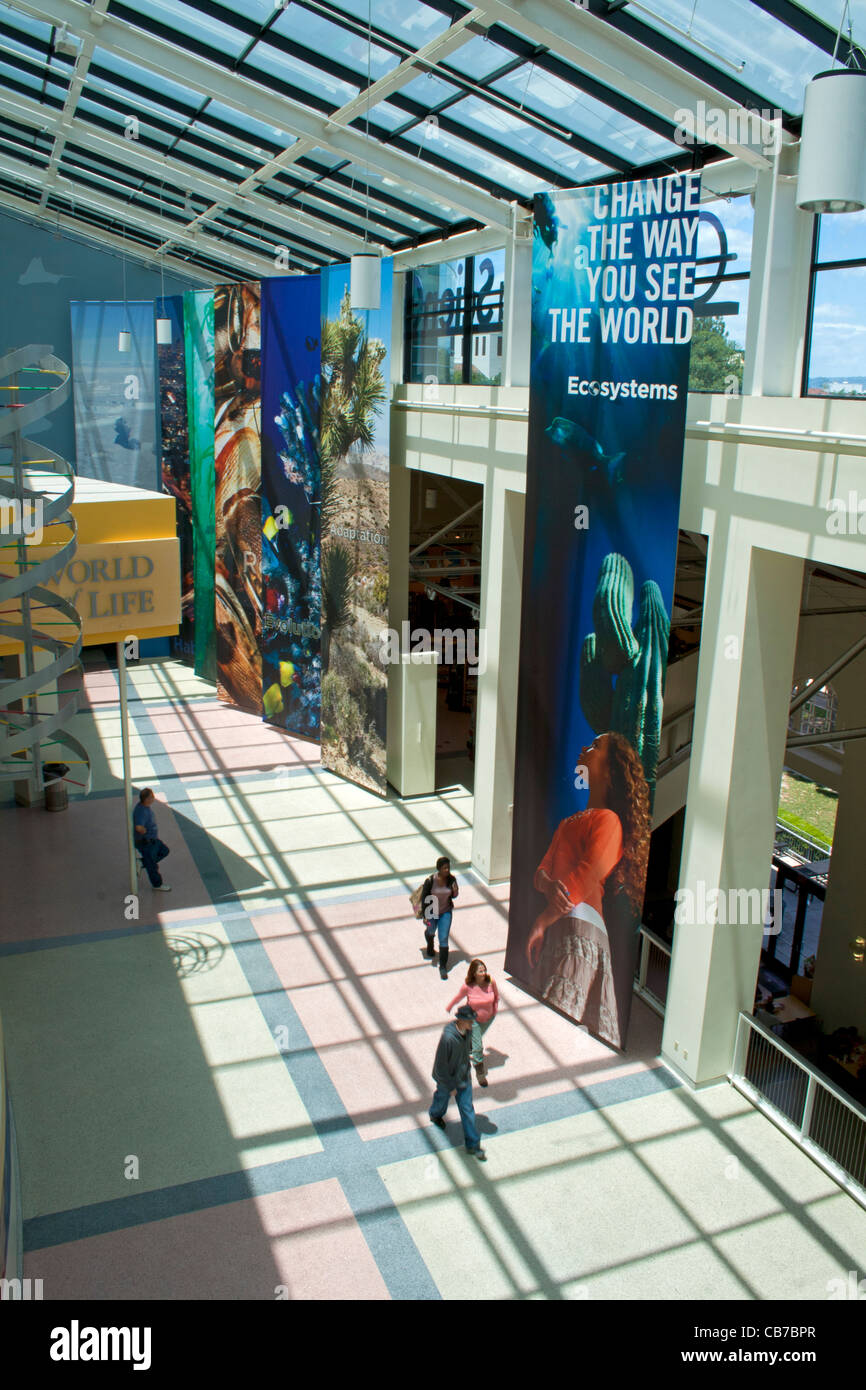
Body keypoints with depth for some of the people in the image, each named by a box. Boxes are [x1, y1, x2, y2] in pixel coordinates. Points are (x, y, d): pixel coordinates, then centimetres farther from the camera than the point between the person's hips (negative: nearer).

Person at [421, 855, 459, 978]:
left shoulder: (451, 879, -17)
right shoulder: (430, 880, -26)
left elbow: (453, 896, -2)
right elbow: (424, 898, -16)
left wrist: (455, 892, -25)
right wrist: (425, 916, -13)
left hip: (446, 912, 0)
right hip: (432, 912, 0)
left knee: (444, 939, -3)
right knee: (430, 932, 25)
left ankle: (443, 967, 11)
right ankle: (430, 950, 61)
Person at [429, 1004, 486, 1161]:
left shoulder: (468, 1031, -15)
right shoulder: (448, 1038, -37)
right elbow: (441, 1065, -27)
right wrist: (451, 1085, -17)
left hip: (463, 1077, 5)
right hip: (446, 1078, -5)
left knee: (467, 1109, 8)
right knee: (442, 1098, 24)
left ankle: (473, 1145, 19)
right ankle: (435, 1114, 60)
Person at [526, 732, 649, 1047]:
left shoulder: (608, 819, 2)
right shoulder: (569, 822, 28)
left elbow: (589, 878, -10)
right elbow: (542, 870, 18)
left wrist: (542, 921, -10)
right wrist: (550, 886, -8)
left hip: (580, 926, -8)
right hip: (554, 928, 8)